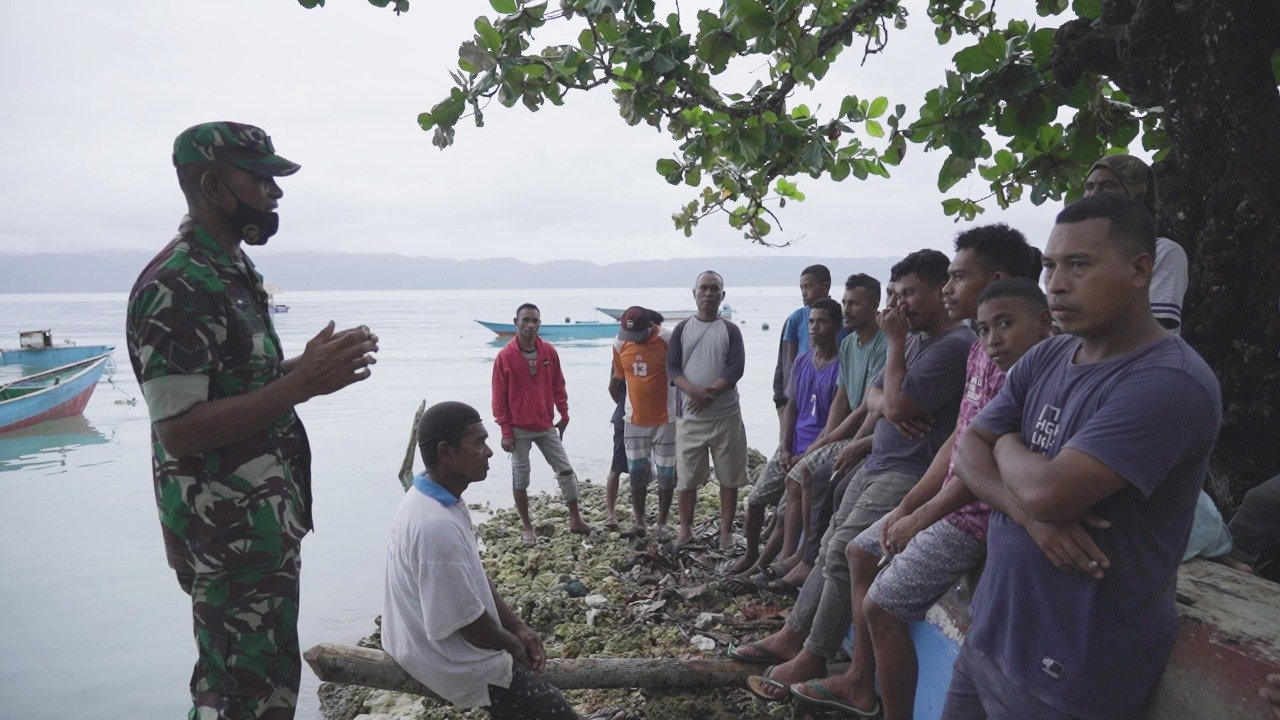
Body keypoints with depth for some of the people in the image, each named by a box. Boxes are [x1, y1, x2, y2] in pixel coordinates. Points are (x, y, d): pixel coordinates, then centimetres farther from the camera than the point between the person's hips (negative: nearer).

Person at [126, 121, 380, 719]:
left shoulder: (234, 271, 12)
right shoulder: (176, 287, -19)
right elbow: (178, 430, -23)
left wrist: (310, 369, 5)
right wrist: (301, 383, -27)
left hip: (264, 523, 9)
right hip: (228, 535, -9)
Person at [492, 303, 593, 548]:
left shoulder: (549, 352, -1)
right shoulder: (505, 357, -11)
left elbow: (558, 386, 8)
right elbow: (499, 398, -8)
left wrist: (564, 415, 5)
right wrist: (505, 431, -9)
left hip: (547, 426, 4)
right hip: (519, 429, -3)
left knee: (566, 471, 6)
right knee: (521, 478, 7)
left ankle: (575, 520, 19)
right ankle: (526, 526, 21)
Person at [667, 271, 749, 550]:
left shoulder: (730, 330, 5)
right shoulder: (682, 329, 7)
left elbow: (736, 369, -6)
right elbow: (672, 368, -1)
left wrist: (709, 393, -18)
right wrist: (695, 392, -18)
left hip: (726, 416, 0)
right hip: (689, 417, 1)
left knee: (729, 477, 4)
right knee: (686, 477, 5)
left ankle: (727, 531, 17)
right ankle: (685, 529, 21)